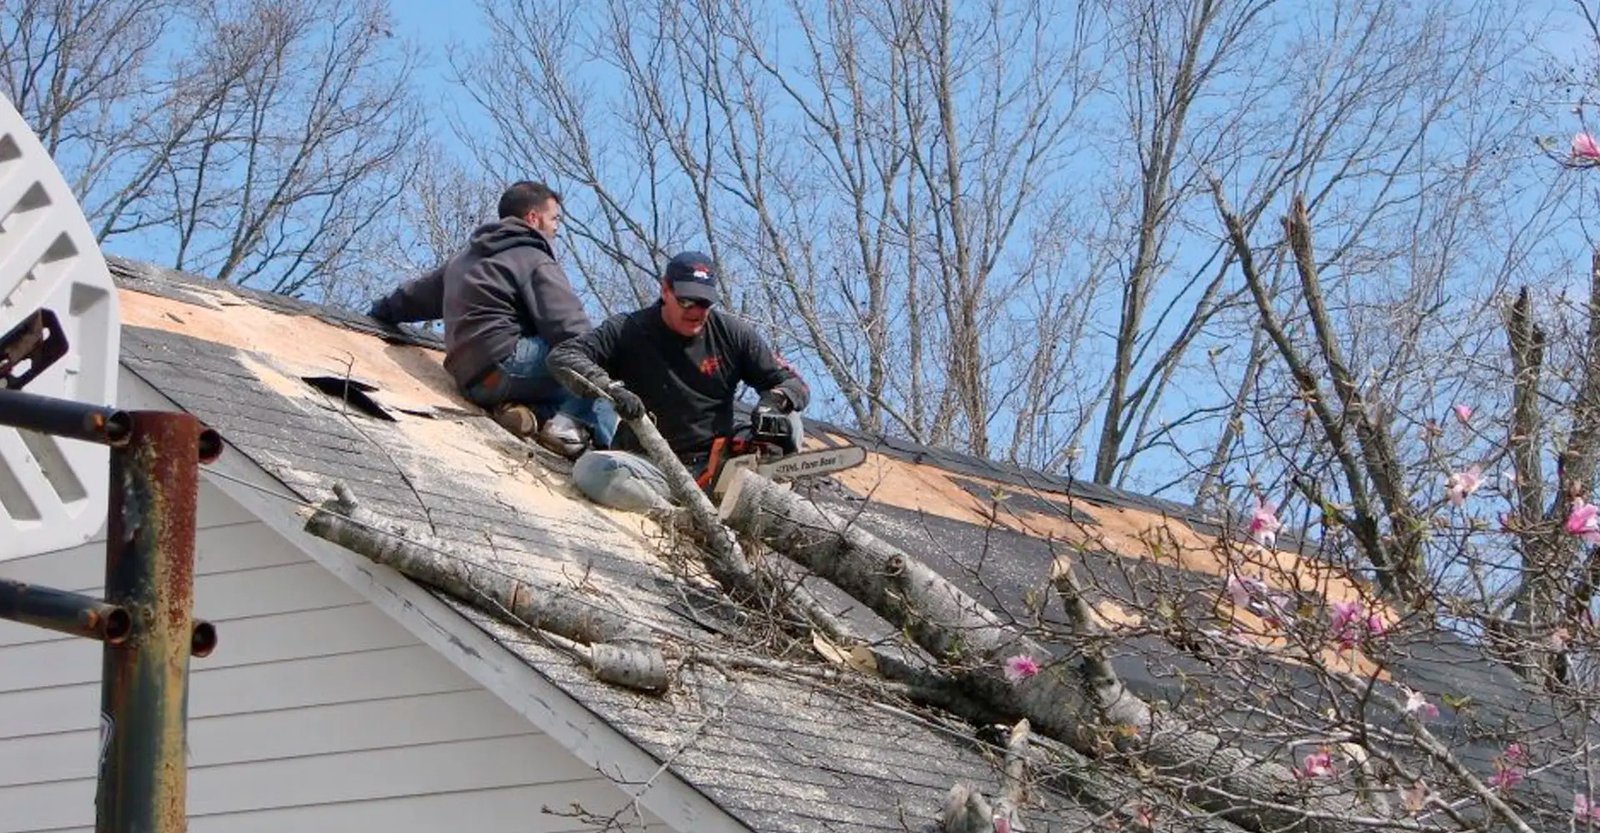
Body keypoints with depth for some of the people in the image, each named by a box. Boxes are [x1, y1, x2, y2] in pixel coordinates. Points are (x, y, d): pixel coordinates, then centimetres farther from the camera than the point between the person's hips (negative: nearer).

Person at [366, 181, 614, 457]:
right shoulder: (534, 260, 1)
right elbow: (569, 327, -13)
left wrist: (382, 310, 61)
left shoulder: (463, 259, 26)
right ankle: (570, 424, -25)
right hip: (505, 358, -8)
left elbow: (417, 295, 41)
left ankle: (514, 409, -7)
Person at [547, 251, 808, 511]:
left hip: (714, 464, 2)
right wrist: (608, 387, -30)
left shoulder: (733, 333, 3)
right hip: (652, 468, -2)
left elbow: (793, 383, 4)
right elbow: (563, 356, -12)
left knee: (786, 420, -18)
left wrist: (775, 401, -21)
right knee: (591, 469, -33)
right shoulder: (628, 331, -2)